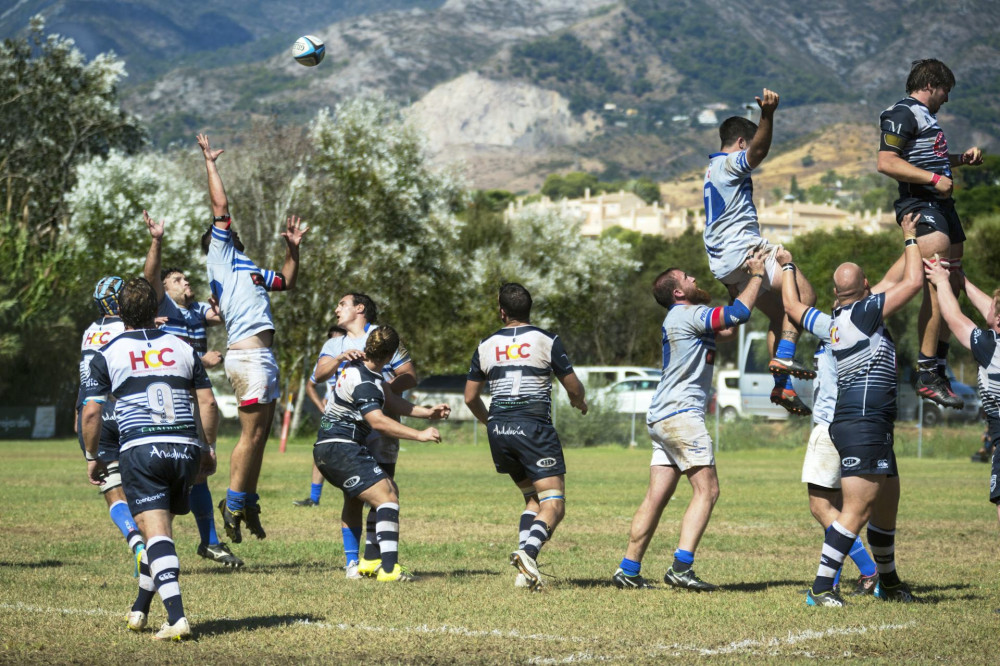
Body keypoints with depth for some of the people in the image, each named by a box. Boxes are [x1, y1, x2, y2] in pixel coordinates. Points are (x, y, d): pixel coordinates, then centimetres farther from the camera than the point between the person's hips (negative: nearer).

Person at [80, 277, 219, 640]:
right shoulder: (181, 347, 13)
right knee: (161, 530, 19)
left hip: (139, 450, -4)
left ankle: (177, 618, -25)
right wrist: (208, 449, 21)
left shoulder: (107, 354, 4)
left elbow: (90, 412, 0)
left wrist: (93, 458, 13)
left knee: (157, 533, -10)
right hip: (185, 448, 4)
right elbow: (208, 403, 11)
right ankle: (139, 610, 29)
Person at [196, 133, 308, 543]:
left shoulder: (248, 268, 26)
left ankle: (248, 504, 15)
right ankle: (233, 503, -5)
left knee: (260, 434, 10)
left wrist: (293, 248, 26)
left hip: (263, 355, 9)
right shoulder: (222, 255, 3)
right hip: (247, 353, -9)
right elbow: (220, 206, -4)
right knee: (251, 433, -10)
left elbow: (288, 282, 38)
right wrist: (210, 163, 3)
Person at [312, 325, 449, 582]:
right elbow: (378, 421, -30)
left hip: (329, 448, 11)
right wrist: (420, 435, -29)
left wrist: (427, 412, 9)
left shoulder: (360, 366, 12)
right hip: (340, 448, -11)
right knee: (387, 498, -17)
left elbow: (390, 401, 15)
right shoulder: (363, 382, -20)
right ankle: (388, 568, -27)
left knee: (390, 491, 17)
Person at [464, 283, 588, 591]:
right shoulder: (547, 340, 0)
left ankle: (526, 570, 3)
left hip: (498, 430, 5)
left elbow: (470, 397, 15)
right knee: (554, 505, -6)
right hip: (534, 428, -5)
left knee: (533, 499, 19)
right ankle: (528, 552, -33)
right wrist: (580, 401, 27)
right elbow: (574, 388, 4)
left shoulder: (486, 345, 11)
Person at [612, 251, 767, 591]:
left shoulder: (684, 318, 21)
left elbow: (729, 328, 28)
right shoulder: (687, 314, -10)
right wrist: (758, 274, -5)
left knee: (656, 497, 7)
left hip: (663, 419, 10)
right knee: (706, 490, -11)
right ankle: (681, 567, -19)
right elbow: (739, 313, -18)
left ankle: (628, 571, 5)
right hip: (682, 414, -10)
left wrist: (744, 279, 23)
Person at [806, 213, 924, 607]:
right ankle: (821, 588, -14)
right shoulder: (861, 313, -10)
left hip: (875, 429, 10)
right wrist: (910, 238, 7)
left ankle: (889, 583, 31)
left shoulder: (840, 318, 15)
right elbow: (913, 282, -6)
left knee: (886, 508, 19)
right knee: (856, 512, -12)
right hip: (862, 424, -10)